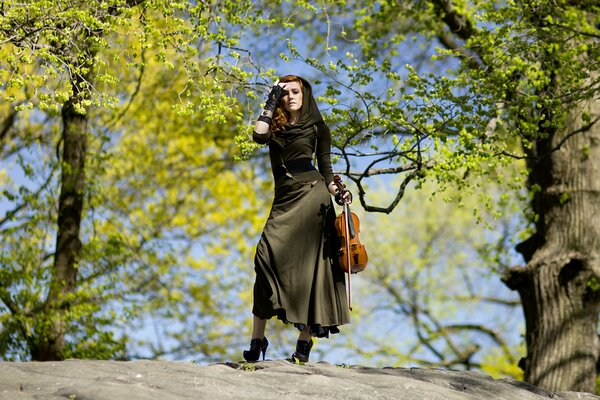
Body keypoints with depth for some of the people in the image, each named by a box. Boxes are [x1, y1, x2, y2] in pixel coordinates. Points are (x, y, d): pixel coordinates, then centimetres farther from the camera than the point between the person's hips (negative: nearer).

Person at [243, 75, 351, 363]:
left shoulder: (317, 127, 9)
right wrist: (272, 102, 1)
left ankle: (305, 340, -5)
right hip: (284, 199, 3)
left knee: (308, 263, -8)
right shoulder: (275, 127, 16)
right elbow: (258, 136, -7)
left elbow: (325, 166, 8)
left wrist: (336, 192, -9)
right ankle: (257, 338, -13)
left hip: (312, 195, -3)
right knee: (267, 256, -13)